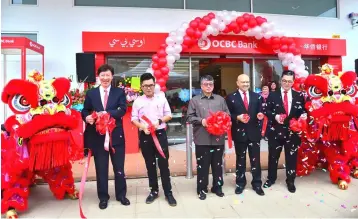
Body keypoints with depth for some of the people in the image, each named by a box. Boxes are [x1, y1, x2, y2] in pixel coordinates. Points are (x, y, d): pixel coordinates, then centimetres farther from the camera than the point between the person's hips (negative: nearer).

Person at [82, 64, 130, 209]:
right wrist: (87, 117, -18)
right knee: (101, 168, 11)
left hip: (116, 135, -1)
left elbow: (123, 109, -11)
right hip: (97, 136, 1)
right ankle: (103, 197, 27)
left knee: (119, 167, 11)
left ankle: (121, 195, 28)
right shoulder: (91, 93, 8)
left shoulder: (119, 92, 3)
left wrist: (107, 113, -25)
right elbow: (85, 111, 5)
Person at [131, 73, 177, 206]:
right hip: (145, 136, 1)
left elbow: (169, 115, 5)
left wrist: (159, 121, -13)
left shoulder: (161, 98, 3)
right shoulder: (138, 101, 4)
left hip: (160, 134, -1)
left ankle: (168, 192, 12)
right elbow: (134, 119, 2)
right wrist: (143, 127, -16)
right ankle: (154, 191, 26)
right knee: (150, 164, 11)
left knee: (163, 163, 1)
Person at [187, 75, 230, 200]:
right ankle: (202, 189, 20)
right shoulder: (194, 100, 4)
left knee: (218, 164, 13)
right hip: (202, 139, -2)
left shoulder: (220, 99, 12)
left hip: (218, 138, 3)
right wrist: (201, 120, -16)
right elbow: (189, 117, -1)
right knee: (202, 165, 6)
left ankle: (217, 187, 29)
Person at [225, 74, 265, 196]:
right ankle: (240, 183, 27)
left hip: (254, 132, 2)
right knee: (240, 159, 12)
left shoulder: (256, 96, 9)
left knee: (255, 159, 8)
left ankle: (257, 184, 23)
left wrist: (260, 115, -13)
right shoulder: (231, 98, 0)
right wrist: (237, 117, -19)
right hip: (239, 132, -2)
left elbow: (260, 111, 9)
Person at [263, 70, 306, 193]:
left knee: (291, 157, 11)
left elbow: (302, 112, 5)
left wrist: (302, 117, -17)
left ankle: (290, 181, 29)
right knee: (273, 156, 12)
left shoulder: (299, 96, 5)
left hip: (292, 131, 1)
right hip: (276, 131, -1)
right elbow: (266, 110, 0)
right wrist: (275, 116, -17)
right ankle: (271, 178, 31)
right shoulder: (272, 95, 1)